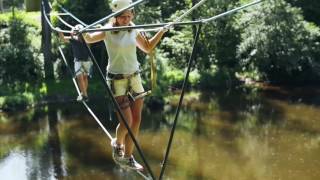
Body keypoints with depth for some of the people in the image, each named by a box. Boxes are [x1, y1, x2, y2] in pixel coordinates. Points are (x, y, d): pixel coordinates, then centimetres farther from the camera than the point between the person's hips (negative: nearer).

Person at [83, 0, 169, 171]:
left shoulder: (133, 30, 4)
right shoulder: (108, 31, -10)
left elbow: (147, 48, 19)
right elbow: (89, 38, -29)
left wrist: (162, 31, 13)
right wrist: (82, 32, -50)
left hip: (134, 78, 5)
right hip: (116, 80, -5)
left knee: (136, 120, 3)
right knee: (126, 122, -7)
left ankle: (127, 158, 19)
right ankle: (117, 143, 26)